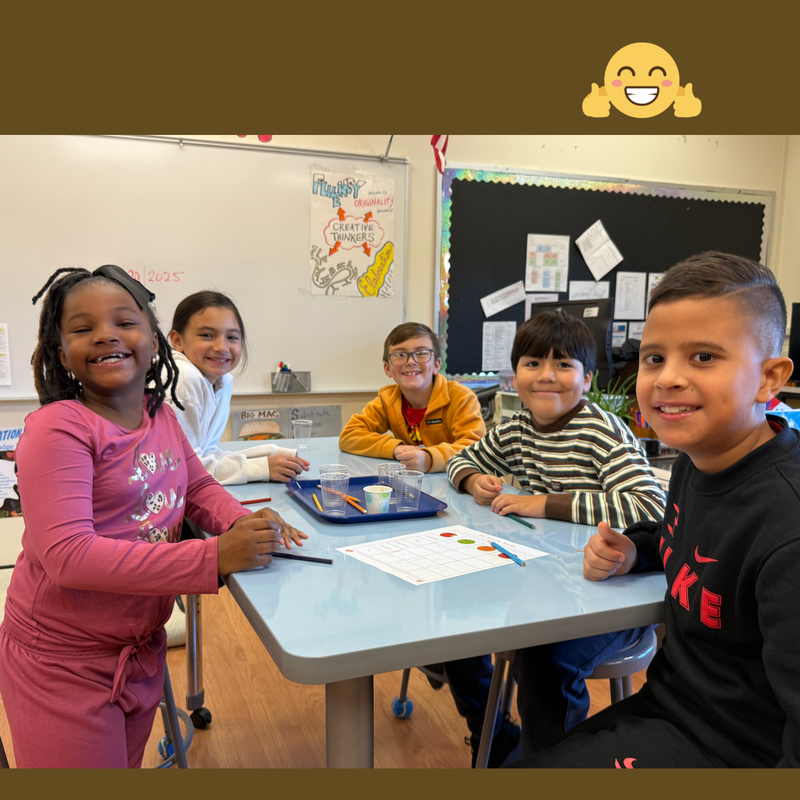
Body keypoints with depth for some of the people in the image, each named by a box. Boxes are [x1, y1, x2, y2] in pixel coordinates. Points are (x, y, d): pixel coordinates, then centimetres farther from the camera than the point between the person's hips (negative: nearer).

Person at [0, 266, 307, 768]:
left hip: (143, 650, 7)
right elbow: (68, 554, -30)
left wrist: (243, 524, -11)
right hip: (64, 666, -7)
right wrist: (213, 558, -33)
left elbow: (198, 486, 12)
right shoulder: (57, 429, -22)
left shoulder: (160, 415, 0)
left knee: (129, 764, 24)